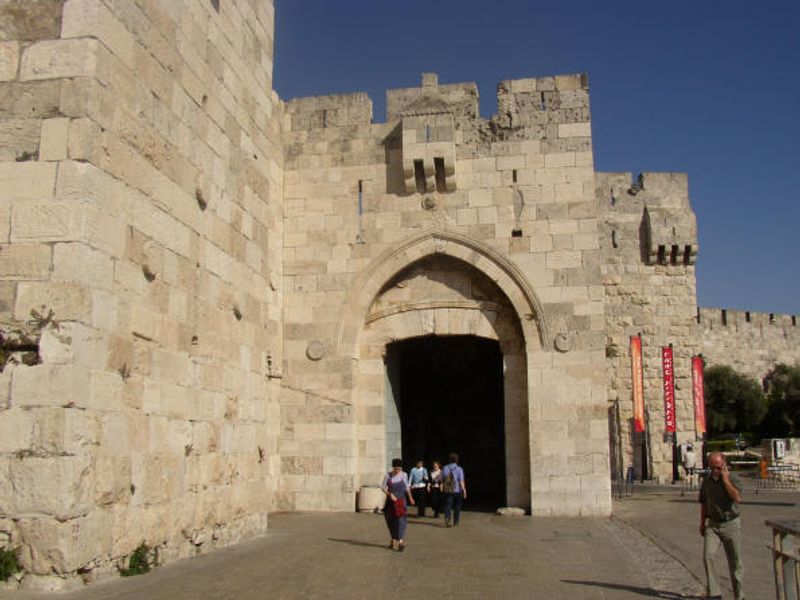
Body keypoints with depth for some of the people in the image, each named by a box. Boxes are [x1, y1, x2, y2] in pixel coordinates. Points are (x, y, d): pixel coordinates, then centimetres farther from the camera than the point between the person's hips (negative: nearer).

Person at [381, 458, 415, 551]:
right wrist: (390, 494, -17)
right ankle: (394, 539, 26)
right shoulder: (388, 475, -6)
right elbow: (383, 487, -2)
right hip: (390, 501, 1)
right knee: (391, 521, 8)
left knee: (401, 520, -13)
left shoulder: (404, 475, -3)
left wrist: (410, 498, 19)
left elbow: (407, 487, 11)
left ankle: (401, 541, -20)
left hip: (400, 501, -1)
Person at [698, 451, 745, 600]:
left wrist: (725, 480, -23)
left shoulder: (734, 479, -9)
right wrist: (702, 522, 14)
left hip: (731, 524, -2)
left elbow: (737, 498, -28)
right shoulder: (706, 480, 4)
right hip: (713, 525, 3)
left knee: (735, 562, 7)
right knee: (708, 556, -16)